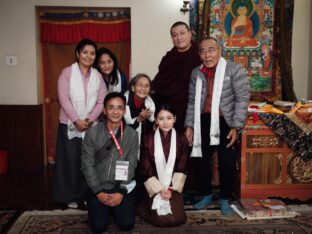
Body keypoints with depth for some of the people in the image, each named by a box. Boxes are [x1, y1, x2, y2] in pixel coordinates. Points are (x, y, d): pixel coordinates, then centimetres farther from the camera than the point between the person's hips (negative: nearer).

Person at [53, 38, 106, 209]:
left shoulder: (97, 76, 8)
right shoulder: (67, 72, -2)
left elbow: (101, 101, 2)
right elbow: (63, 98, -10)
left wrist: (90, 119, -12)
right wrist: (76, 120, -16)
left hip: (91, 125, 3)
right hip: (69, 124, -3)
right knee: (71, 160, 1)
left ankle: (87, 194, 19)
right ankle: (71, 196, 15)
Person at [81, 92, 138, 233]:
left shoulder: (132, 135, -4)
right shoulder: (92, 133, -7)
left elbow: (131, 166, -4)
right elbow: (87, 165, -7)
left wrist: (121, 192, -13)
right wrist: (98, 192, -12)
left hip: (121, 187, 1)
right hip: (97, 188, -1)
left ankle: (113, 208, 19)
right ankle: (105, 208, 20)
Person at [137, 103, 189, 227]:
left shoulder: (181, 139, -2)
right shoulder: (148, 139, -6)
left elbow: (181, 168, -1)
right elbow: (146, 169, -6)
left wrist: (171, 189, -11)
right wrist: (159, 190, -12)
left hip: (174, 186, 2)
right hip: (154, 187, -2)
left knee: (177, 219, -13)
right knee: (161, 219, -16)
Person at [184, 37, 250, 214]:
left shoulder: (234, 70, -7)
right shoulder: (196, 73, 8)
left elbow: (243, 98, -10)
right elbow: (192, 101, 12)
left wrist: (236, 127, -16)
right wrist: (189, 125, 6)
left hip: (226, 123, -4)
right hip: (203, 122, 5)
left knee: (227, 164, 2)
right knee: (201, 160, 10)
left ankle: (225, 199, 22)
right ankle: (207, 195, 30)